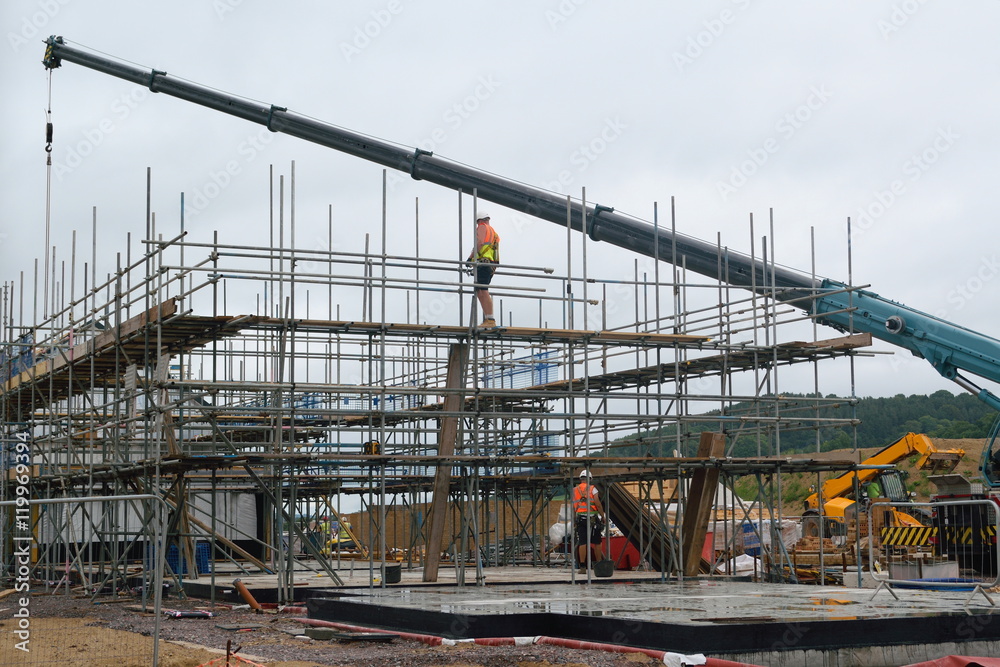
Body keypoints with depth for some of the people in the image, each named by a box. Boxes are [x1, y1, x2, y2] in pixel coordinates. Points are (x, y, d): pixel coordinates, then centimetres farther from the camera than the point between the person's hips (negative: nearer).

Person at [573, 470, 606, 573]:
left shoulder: (574, 490, 10)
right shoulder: (592, 489, -1)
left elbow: (573, 507, 11)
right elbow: (598, 504, -9)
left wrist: (573, 521, 19)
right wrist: (603, 516, -2)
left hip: (580, 519, 2)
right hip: (592, 518, -2)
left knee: (582, 543, -1)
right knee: (597, 542, 9)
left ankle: (582, 567, -8)